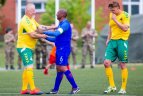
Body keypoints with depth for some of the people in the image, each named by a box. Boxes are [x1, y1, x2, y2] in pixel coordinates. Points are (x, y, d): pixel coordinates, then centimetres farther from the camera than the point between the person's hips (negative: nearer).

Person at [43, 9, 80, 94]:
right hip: (60, 49, 10)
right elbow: (56, 38, 23)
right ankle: (55, 90, 13)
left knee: (63, 68, -14)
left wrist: (44, 32, -20)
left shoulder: (65, 24, -13)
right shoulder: (61, 24, 18)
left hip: (64, 49, -10)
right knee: (59, 69, 10)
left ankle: (75, 87, -12)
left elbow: (56, 33, -25)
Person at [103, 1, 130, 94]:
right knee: (107, 62, -5)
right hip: (112, 41, 6)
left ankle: (123, 88, 7)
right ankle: (112, 86, 4)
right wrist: (108, 39, 16)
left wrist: (115, 19, -17)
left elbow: (125, 28, -19)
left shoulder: (125, 15, -7)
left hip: (122, 41, -6)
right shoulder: (111, 15, 13)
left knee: (122, 65, -1)